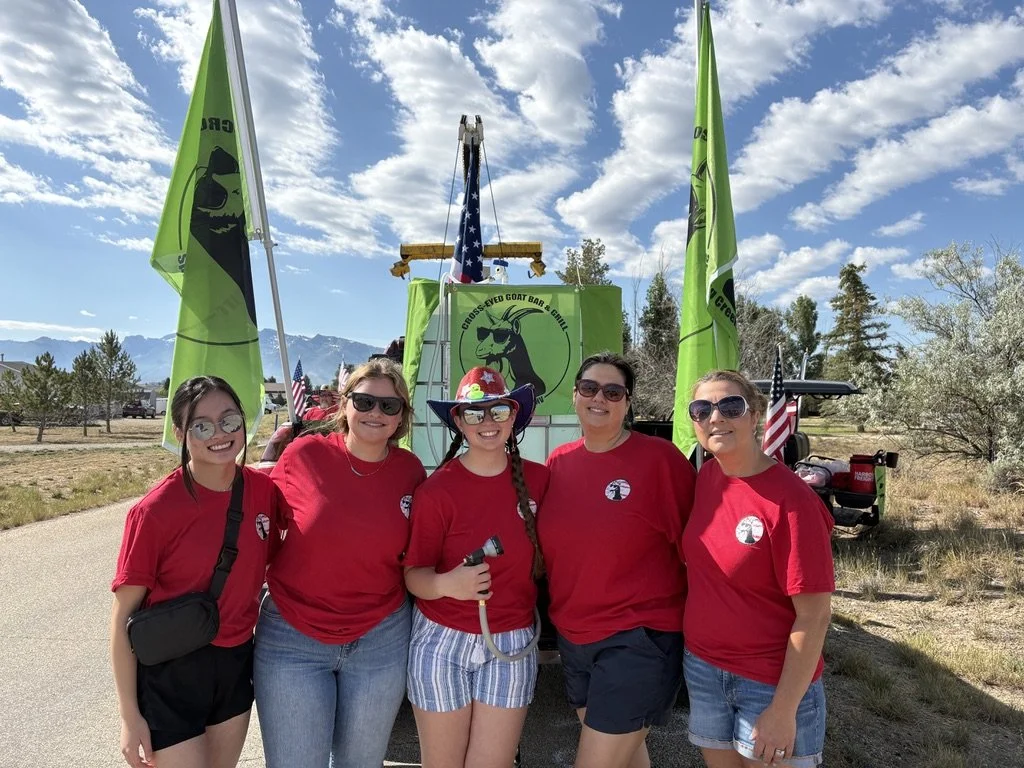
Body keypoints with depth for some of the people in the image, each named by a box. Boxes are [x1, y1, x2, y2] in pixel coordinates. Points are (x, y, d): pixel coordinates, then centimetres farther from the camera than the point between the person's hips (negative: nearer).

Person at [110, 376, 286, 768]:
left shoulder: (264, 489, -8)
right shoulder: (155, 511, -19)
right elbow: (123, 618, -12)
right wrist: (130, 716, -10)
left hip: (236, 664, 5)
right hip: (170, 675, -4)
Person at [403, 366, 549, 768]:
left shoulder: (538, 478, -5)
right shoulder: (436, 490, -15)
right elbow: (413, 575, -13)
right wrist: (446, 583, -31)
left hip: (512, 644, 2)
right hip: (442, 643, -2)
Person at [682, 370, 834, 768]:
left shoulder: (791, 501, -22)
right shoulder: (706, 476, -3)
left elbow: (814, 616, -18)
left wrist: (783, 709, -16)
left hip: (772, 681, -5)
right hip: (701, 667, 6)